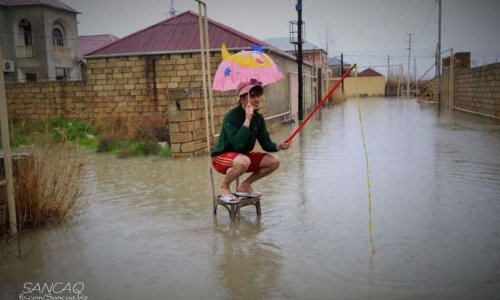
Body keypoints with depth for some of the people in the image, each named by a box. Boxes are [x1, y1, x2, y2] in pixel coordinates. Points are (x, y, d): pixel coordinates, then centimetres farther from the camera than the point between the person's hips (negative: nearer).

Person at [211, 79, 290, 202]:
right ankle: (224, 188, -9)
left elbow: (266, 144, -2)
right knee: (243, 161, -39)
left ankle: (245, 186, 10)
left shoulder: (258, 117, -2)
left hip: (244, 155, 7)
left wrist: (278, 146, -24)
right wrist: (247, 119, -36)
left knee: (274, 161, -6)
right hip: (222, 157, -7)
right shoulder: (231, 117, -24)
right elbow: (237, 145, -35)